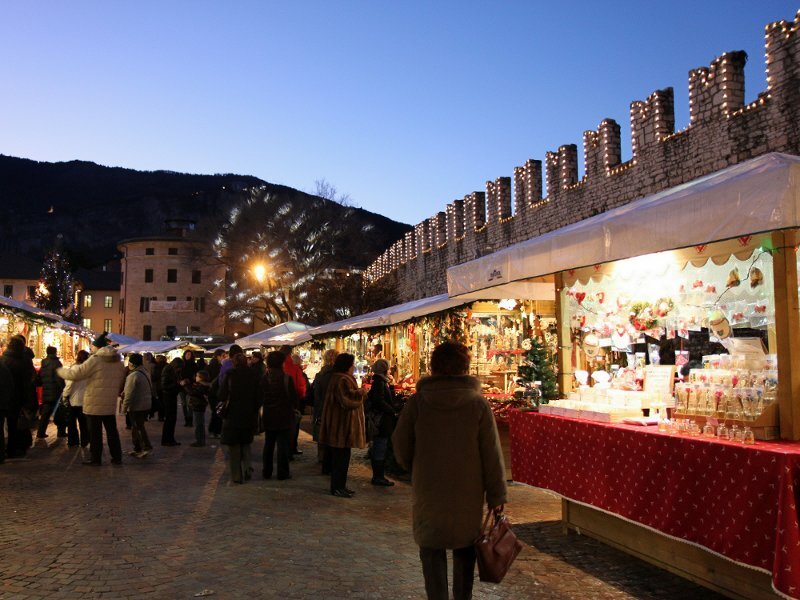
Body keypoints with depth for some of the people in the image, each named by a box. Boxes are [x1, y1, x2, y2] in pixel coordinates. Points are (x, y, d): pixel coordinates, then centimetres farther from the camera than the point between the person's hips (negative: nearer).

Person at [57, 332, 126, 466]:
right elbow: (120, 382, 13)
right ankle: (117, 457, 15)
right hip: (110, 404, 6)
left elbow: (76, 373, -12)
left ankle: (95, 459, 8)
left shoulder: (95, 359, -14)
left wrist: (61, 370, 3)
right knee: (112, 430, 13)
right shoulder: (118, 361, 7)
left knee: (95, 432, 3)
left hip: (94, 403, -6)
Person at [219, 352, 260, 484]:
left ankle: (237, 476, 7)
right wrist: (255, 414, 10)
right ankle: (247, 468, 5)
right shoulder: (252, 375, -1)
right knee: (245, 444, 20)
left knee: (233, 446, 7)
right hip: (248, 415, 3)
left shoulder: (230, 374, -9)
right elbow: (257, 397, 2)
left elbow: (222, 395, -8)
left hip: (232, 415, -3)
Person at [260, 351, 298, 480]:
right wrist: (294, 407, 8)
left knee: (268, 444, 14)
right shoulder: (286, 378, -15)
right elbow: (293, 397, -11)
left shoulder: (264, 378, -4)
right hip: (284, 416, -4)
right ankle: (282, 472, 6)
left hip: (268, 416, 4)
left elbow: (260, 397, 2)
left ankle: (267, 471, 20)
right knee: (283, 444, 3)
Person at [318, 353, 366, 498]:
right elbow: (345, 400, -25)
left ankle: (340, 486, 22)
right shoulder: (341, 381, -19)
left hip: (343, 424, 11)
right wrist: (359, 393, -15)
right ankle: (337, 487, 5)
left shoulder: (343, 379, 15)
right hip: (341, 424, -11)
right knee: (340, 457, -3)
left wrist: (358, 393, 2)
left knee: (341, 457, 15)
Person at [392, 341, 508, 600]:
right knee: (465, 549, 18)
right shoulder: (478, 403, -11)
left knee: (432, 550, 13)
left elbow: (400, 447, -2)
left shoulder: (417, 402, -10)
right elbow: (492, 454, -9)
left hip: (428, 492, 0)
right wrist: (496, 494, 0)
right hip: (468, 493, 1)